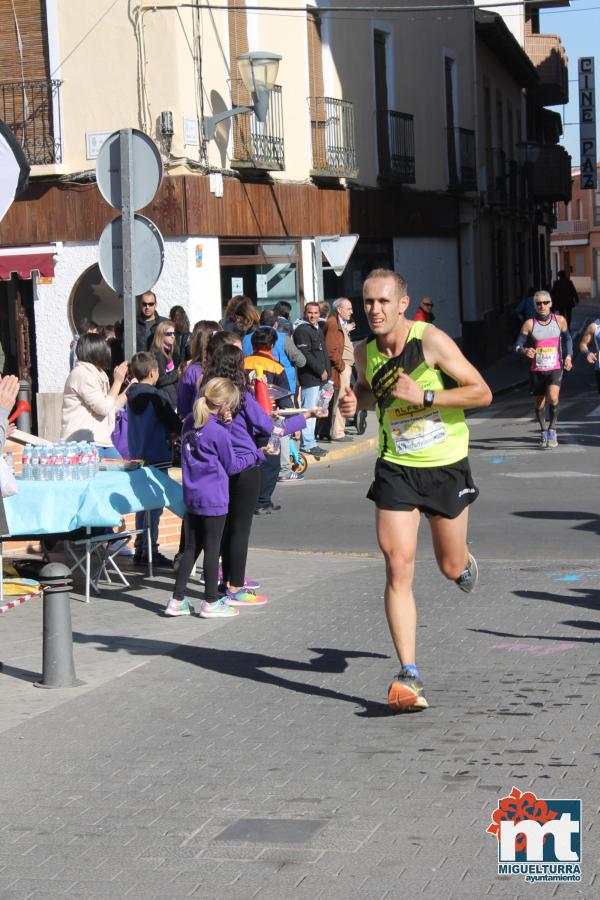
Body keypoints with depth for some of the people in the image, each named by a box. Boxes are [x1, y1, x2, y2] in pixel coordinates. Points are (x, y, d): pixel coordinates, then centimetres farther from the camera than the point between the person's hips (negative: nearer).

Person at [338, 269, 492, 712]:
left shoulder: (431, 340, -17)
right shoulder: (365, 352, -3)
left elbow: (482, 393, -16)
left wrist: (423, 396, -25)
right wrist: (355, 400, -4)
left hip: (447, 466, -2)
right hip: (396, 470, 2)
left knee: (451, 569, 12)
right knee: (398, 569, -10)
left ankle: (466, 561, 52)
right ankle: (409, 675, -7)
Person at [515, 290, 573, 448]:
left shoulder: (560, 320, 1)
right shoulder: (529, 324, -4)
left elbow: (567, 339, 18)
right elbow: (518, 344, -3)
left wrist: (568, 356, 5)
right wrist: (524, 350, -25)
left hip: (555, 368, -1)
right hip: (536, 370, 1)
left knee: (553, 398, -24)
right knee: (539, 404, 10)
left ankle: (552, 429, -5)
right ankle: (543, 432, 33)